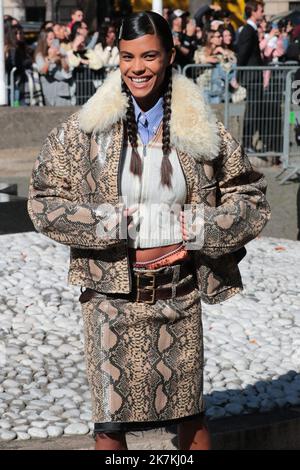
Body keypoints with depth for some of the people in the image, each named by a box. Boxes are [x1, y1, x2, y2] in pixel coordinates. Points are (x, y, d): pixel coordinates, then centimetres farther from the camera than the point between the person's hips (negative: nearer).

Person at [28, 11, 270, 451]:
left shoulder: (202, 131, -2)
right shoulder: (85, 130, -5)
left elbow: (250, 197, 4)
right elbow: (44, 202, -6)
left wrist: (193, 231, -10)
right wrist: (119, 222, -14)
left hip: (179, 297, 1)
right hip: (111, 297, -1)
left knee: (190, 414, 16)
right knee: (109, 421, 8)